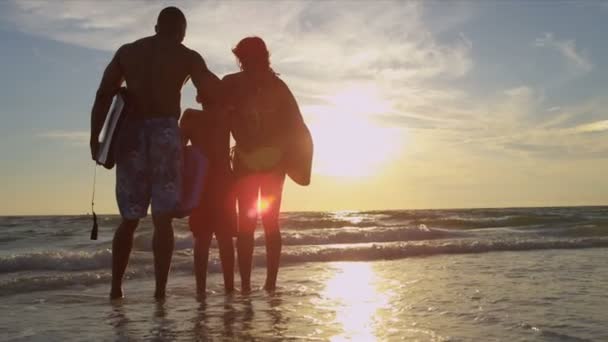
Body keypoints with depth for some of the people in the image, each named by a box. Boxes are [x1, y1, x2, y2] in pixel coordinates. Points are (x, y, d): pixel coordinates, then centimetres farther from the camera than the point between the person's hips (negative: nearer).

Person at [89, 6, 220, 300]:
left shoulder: (126, 51, 17)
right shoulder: (187, 56, 9)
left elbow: (103, 95, 7)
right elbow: (211, 95, -1)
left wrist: (95, 138, 5)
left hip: (131, 131, 3)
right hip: (164, 131, -3)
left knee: (129, 218, 11)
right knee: (162, 219, -1)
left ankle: (116, 288, 8)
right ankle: (160, 290, -5)